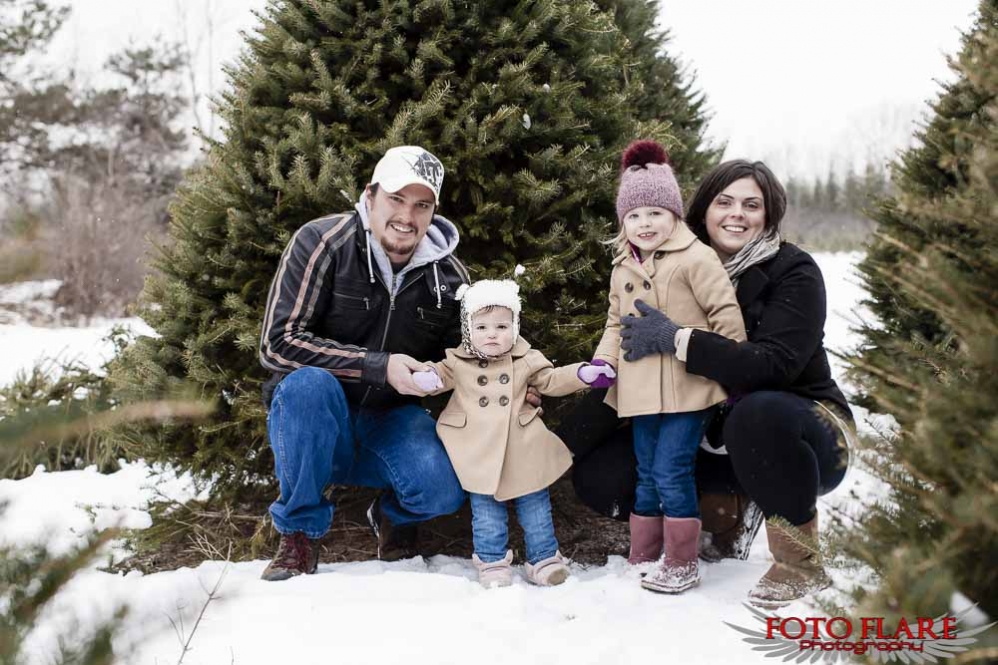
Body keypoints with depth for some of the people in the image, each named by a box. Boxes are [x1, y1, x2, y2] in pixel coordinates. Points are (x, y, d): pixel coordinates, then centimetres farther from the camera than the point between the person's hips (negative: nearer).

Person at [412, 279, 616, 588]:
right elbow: (442, 374, 8)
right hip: (480, 455, -1)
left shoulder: (526, 360, 2)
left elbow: (552, 380, 6)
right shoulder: (459, 362, 0)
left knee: (534, 505, 9)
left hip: (522, 452, 1)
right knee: (486, 510, 5)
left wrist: (583, 374, -6)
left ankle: (544, 558, 21)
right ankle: (492, 561, 19)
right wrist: (428, 376, -16)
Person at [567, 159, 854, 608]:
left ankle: (800, 563, -20)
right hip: (719, 435, 5)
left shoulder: (792, 271, -14)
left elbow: (774, 364, -30)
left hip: (799, 431, -5)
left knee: (758, 411, -41)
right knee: (596, 476, -9)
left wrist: (677, 339, -31)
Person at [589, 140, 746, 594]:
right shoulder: (623, 268, 12)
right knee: (647, 476, 15)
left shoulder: (695, 258, -8)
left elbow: (725, 313, -8)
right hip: (642, 391, 7)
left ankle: (683, 564, 5)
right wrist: (603, 360, 4)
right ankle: (641, 558, 26)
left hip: (686, 387, -6)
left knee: (671, 472, -9)